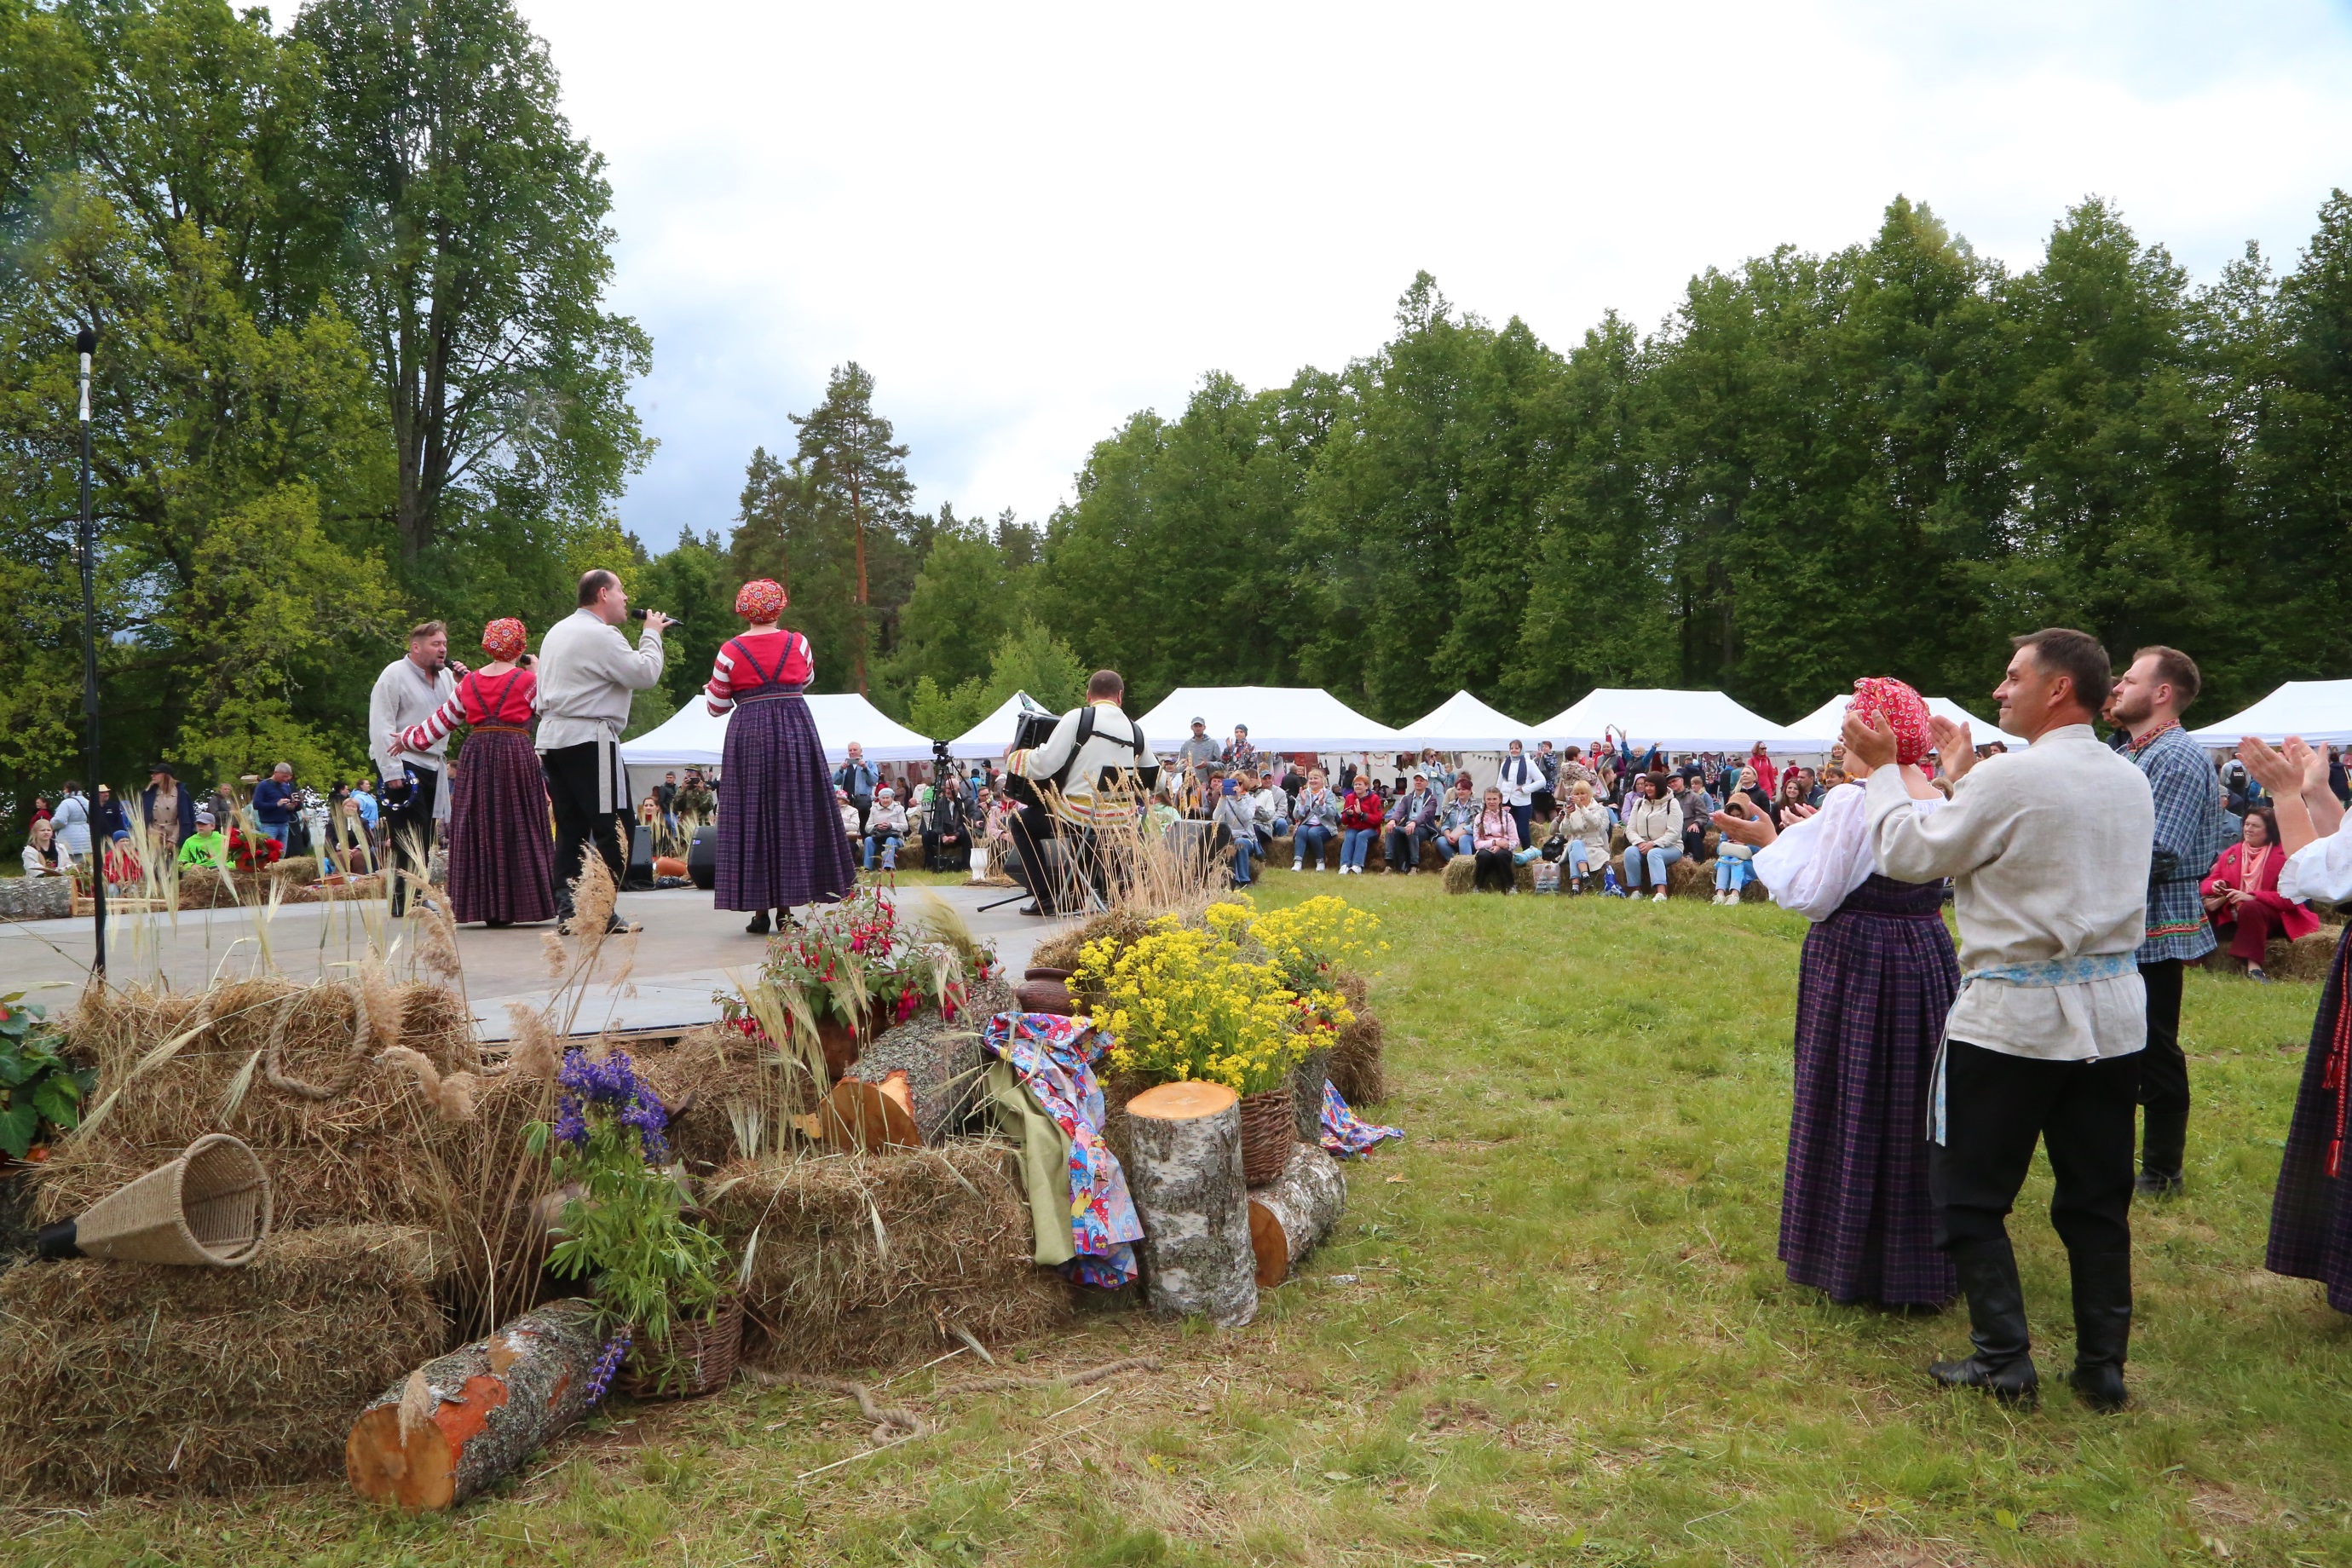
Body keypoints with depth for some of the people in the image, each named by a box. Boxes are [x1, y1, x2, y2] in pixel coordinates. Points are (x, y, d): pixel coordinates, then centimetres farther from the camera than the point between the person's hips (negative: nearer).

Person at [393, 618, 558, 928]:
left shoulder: (468, 683, 10)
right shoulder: (528, 680, -3)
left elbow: (440, 722, 17)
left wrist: (408, 739, 32)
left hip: (476, 758, 4)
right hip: (517, 756, -4)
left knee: (479, 830, 6)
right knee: (518, 829, 1)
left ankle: (488, 908, 8)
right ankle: (522, 903, 1)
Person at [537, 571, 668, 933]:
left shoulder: (557, 632, 19)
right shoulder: (601, 635, -12)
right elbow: (645, 675, -14)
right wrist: (651, 634, -1)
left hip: (551, 736, 10)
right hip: (589, 739, -10)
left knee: (570, 826, 10)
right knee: (614, 827, -5)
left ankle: (566, 909, 9)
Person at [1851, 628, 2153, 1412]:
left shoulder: (2011, 777, -16)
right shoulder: (2132, 781, 8)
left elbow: (1909, 855, -7)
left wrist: (1881, 770, 6)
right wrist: (1963, 776, 24)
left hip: (2014, 1015, -7)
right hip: (2111, 1012, 7)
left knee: (1970, 1194, 5)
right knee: (2097, 1198, 14)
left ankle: (2004, 1359, 8)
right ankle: (2103, 1366, 21)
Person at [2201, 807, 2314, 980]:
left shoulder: (2283, 857, -6)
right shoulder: (2232, 852, 11)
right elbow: (2209, 882, 11)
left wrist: (2252, 897, -25)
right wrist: (2216, 886, -15)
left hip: (2273, 917, -5)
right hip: (2233, 914, 5)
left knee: (2250, 908, -40)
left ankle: (2253, 966, -48)